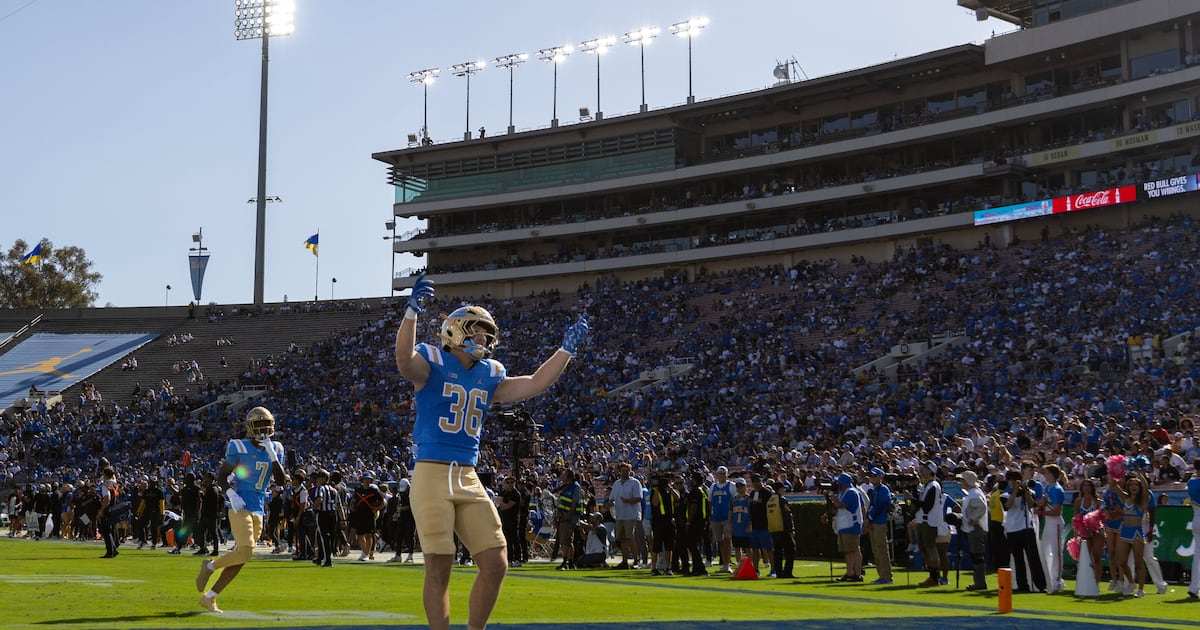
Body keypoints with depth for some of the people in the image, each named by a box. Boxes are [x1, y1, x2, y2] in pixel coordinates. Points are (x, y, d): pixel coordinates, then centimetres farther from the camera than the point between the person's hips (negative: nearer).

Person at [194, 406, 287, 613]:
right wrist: (231, 494, -16)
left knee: (241, 558, 6)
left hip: (258, 511, 6)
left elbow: (281, 481, 1)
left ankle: (208, 598, 16)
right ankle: (210, 566, 6)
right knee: (245, 551, -21)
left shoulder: (275, 449, 9)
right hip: (241, 507, -6)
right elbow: (221, 475, 1)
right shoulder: (240, 448, -5)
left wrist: (272, 454, -7)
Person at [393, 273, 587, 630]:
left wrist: (567, 348, 16)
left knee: (495, 565, 2)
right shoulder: (432, 362, -2)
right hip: (431, 474, -6)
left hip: (469, 479, 6)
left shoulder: (489, 376, 17)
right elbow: (405, 362, -23)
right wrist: (412, 312, -36)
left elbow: (534, 385, 18)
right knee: (439, 568, -3)